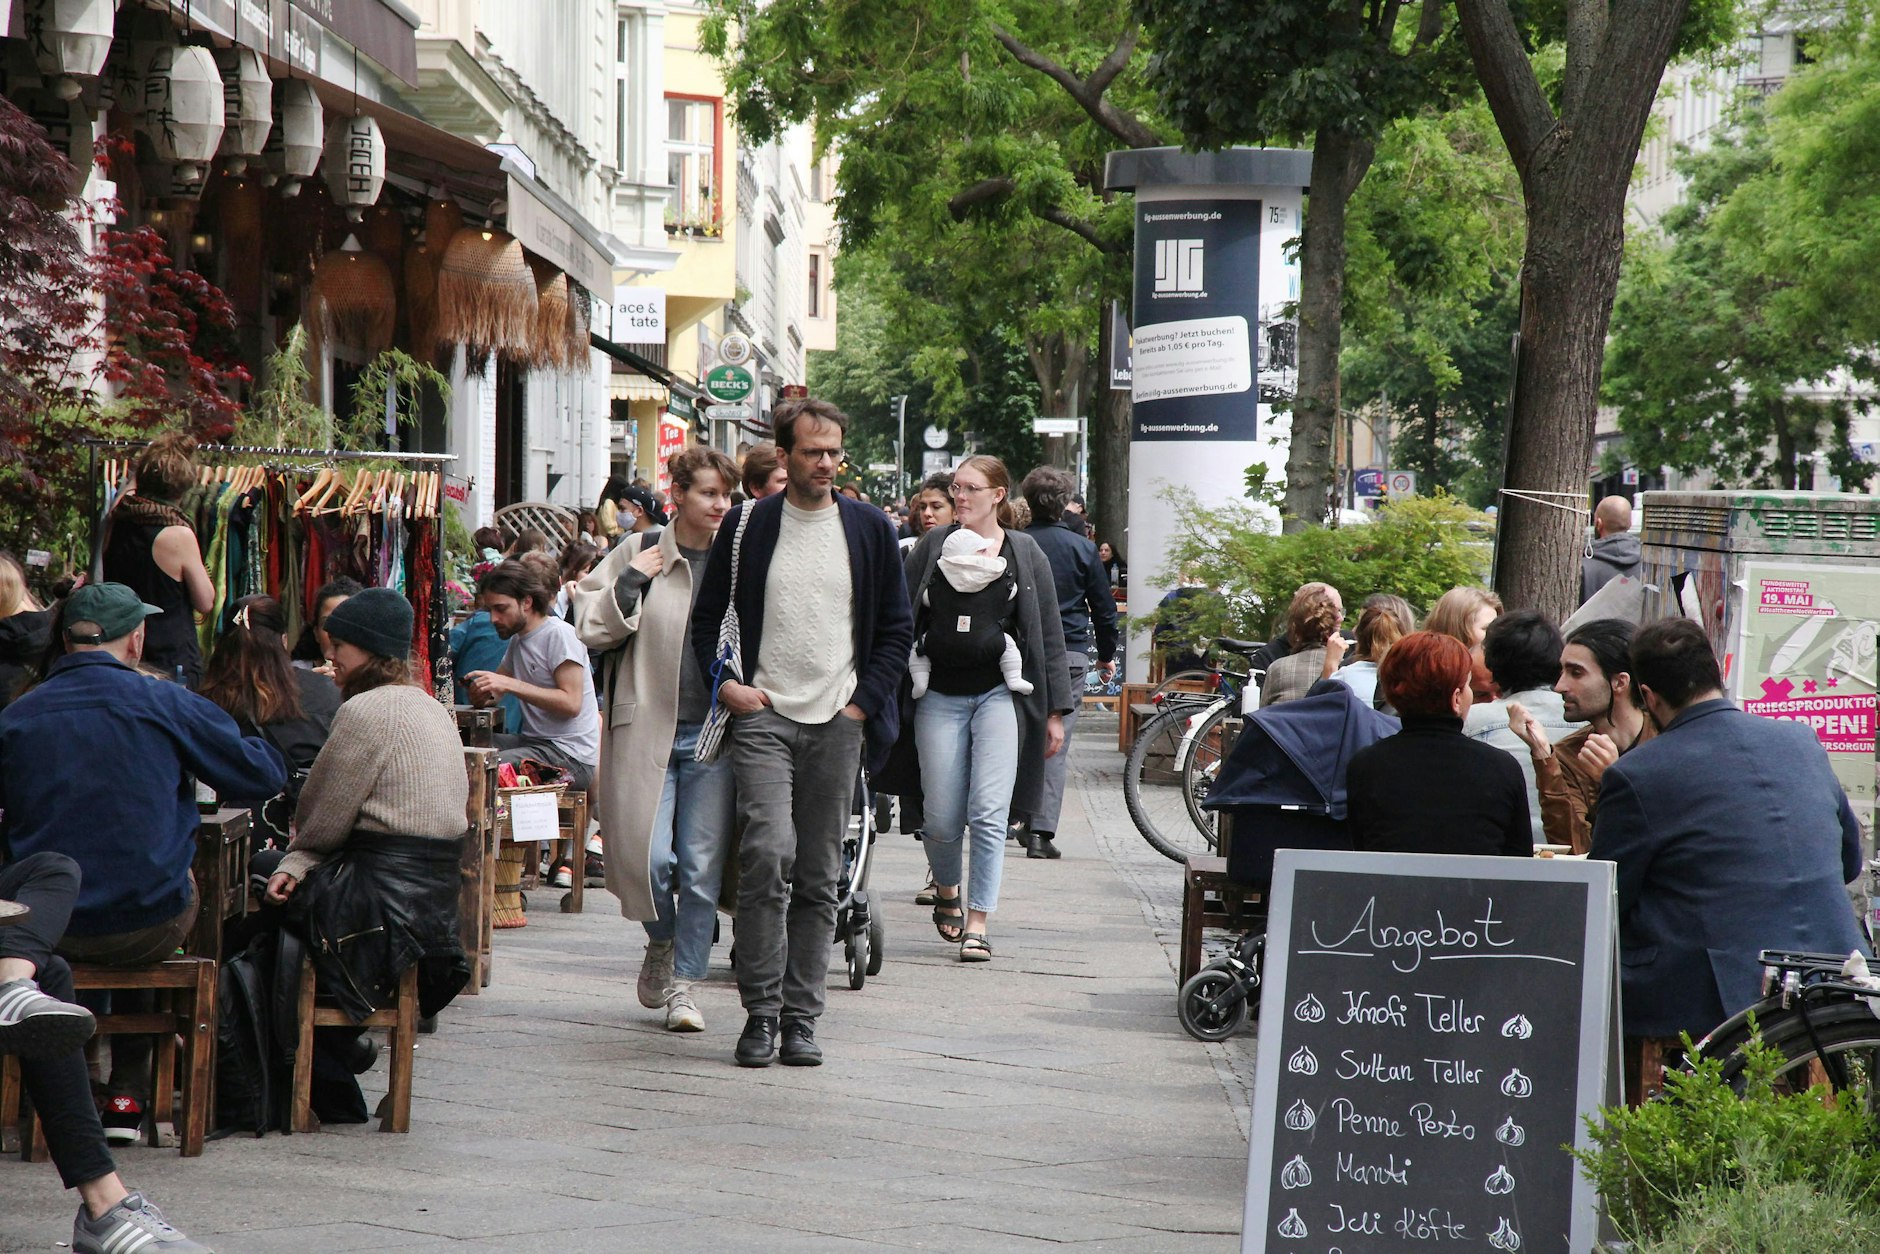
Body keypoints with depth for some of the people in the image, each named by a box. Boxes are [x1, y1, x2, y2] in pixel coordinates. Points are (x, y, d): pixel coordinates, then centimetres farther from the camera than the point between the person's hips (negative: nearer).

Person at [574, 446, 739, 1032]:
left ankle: (683, 983, 10)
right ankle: (661, 946, 23)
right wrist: (632, 582, -10)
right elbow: (591, 627, 0)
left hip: (713, 733, 1)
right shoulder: (639, 555, 3)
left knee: (702, 864, -1)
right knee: (647, 856, -8)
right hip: (648, 727, -1)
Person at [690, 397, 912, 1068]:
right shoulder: (746, 527, 5)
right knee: (767, 854, -18)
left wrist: (864, 701, 1)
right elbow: (707, 616, 13)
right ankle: (761, 1010, -11)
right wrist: (723, 684, -1)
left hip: (837, 724, 2)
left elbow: (898, 627, 12)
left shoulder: (869, 529, 8)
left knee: (818, 876, 3)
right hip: (763, 716, -2)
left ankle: (801, 1017, 9)